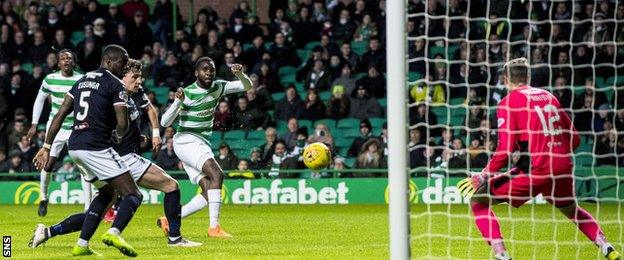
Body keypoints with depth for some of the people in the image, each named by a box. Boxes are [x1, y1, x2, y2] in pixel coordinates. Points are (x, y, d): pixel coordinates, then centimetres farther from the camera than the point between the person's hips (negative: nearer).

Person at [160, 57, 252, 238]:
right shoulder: (187, 93, -11)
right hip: (186, 140, -8)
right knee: (217, 174, -26)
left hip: (202, 145, 8)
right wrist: (178, 101, -27)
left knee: (208, 193, -4)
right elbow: (164, 122, -12)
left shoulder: (217, 88, 6)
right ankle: (214, 227, -31)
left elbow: (247, 86, 9)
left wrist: (240, 74, -13)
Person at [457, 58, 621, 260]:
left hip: (536, 169, -6)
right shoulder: (548, 96, 16)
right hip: (564, 167, 6)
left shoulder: (508, 102, -1)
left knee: (478, 200, 3)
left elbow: (505, 151, -10)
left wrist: (482, 177, -2)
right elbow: (574, 139, 18)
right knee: (570, 209, 35)